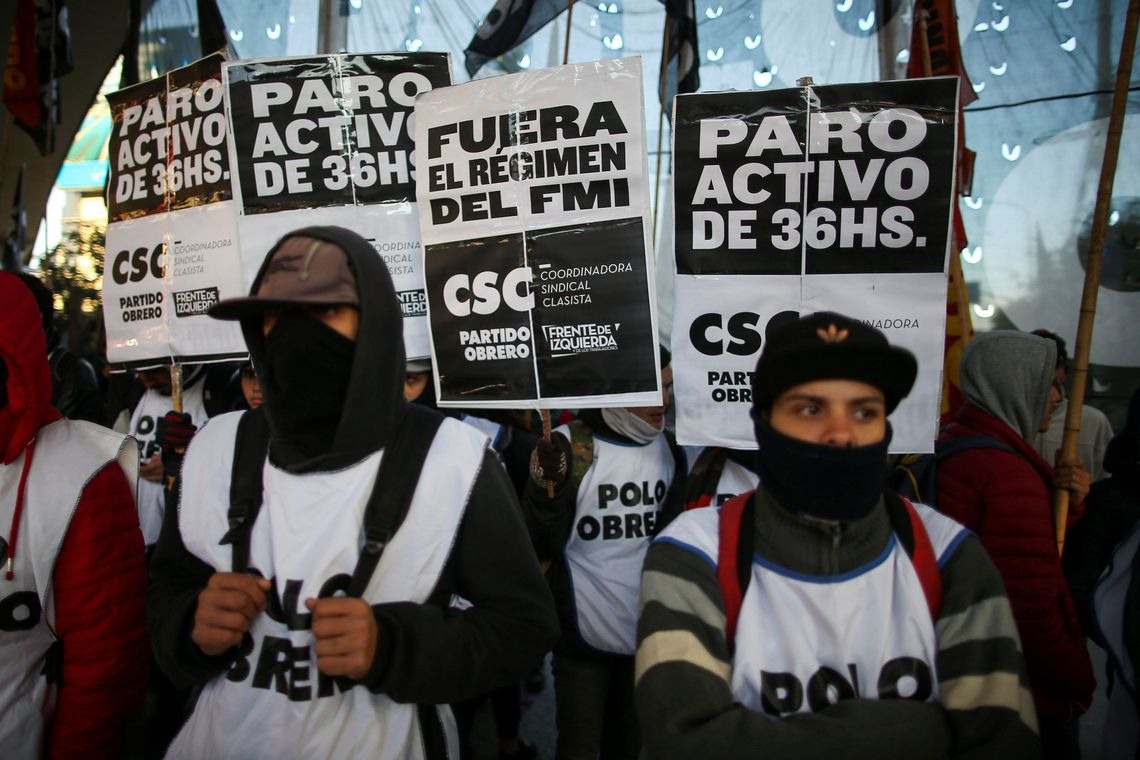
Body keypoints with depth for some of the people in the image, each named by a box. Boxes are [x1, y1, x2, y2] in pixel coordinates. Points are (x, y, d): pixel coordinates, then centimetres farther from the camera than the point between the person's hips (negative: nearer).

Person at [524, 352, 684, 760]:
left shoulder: (668, 447, 3)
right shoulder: (568, 447, -14)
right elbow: (542, 546, -14)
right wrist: (549, 489, -30)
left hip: (648, 633, 5)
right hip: (584, 635, -4)